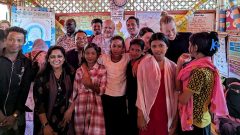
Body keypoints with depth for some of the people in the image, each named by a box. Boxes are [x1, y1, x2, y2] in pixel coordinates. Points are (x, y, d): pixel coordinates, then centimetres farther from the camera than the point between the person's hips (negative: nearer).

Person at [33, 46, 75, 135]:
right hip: (46, 119, -2)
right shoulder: (41, 76, -11)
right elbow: (38, 103, -13)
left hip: (64, 119, 3)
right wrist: (45, 125, -16)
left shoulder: (71, 74, -4)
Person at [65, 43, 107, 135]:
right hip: (80, 105, 3)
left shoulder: (102, 69, -1)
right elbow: (75, 90, 8)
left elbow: (102, 90, -5)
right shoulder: (79, 70, 7)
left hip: (95, 105, -2)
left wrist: (92, 86, -24)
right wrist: (71, 108, 4)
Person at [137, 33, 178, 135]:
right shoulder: (144, 64, -8)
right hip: (149, 113, -2)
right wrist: (140, 115, -6)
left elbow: (176, 93, 4)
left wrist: (175, 118, 4)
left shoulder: (172, 66, 0)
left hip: (167, 113, 2)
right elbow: (140, 90, -6)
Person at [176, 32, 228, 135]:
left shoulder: (199, 71, -27)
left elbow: (183, 99, -21)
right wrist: (180, 64, -4)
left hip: (195, 122, -8)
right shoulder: (204, 65, 2)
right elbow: (179, 86, 2)